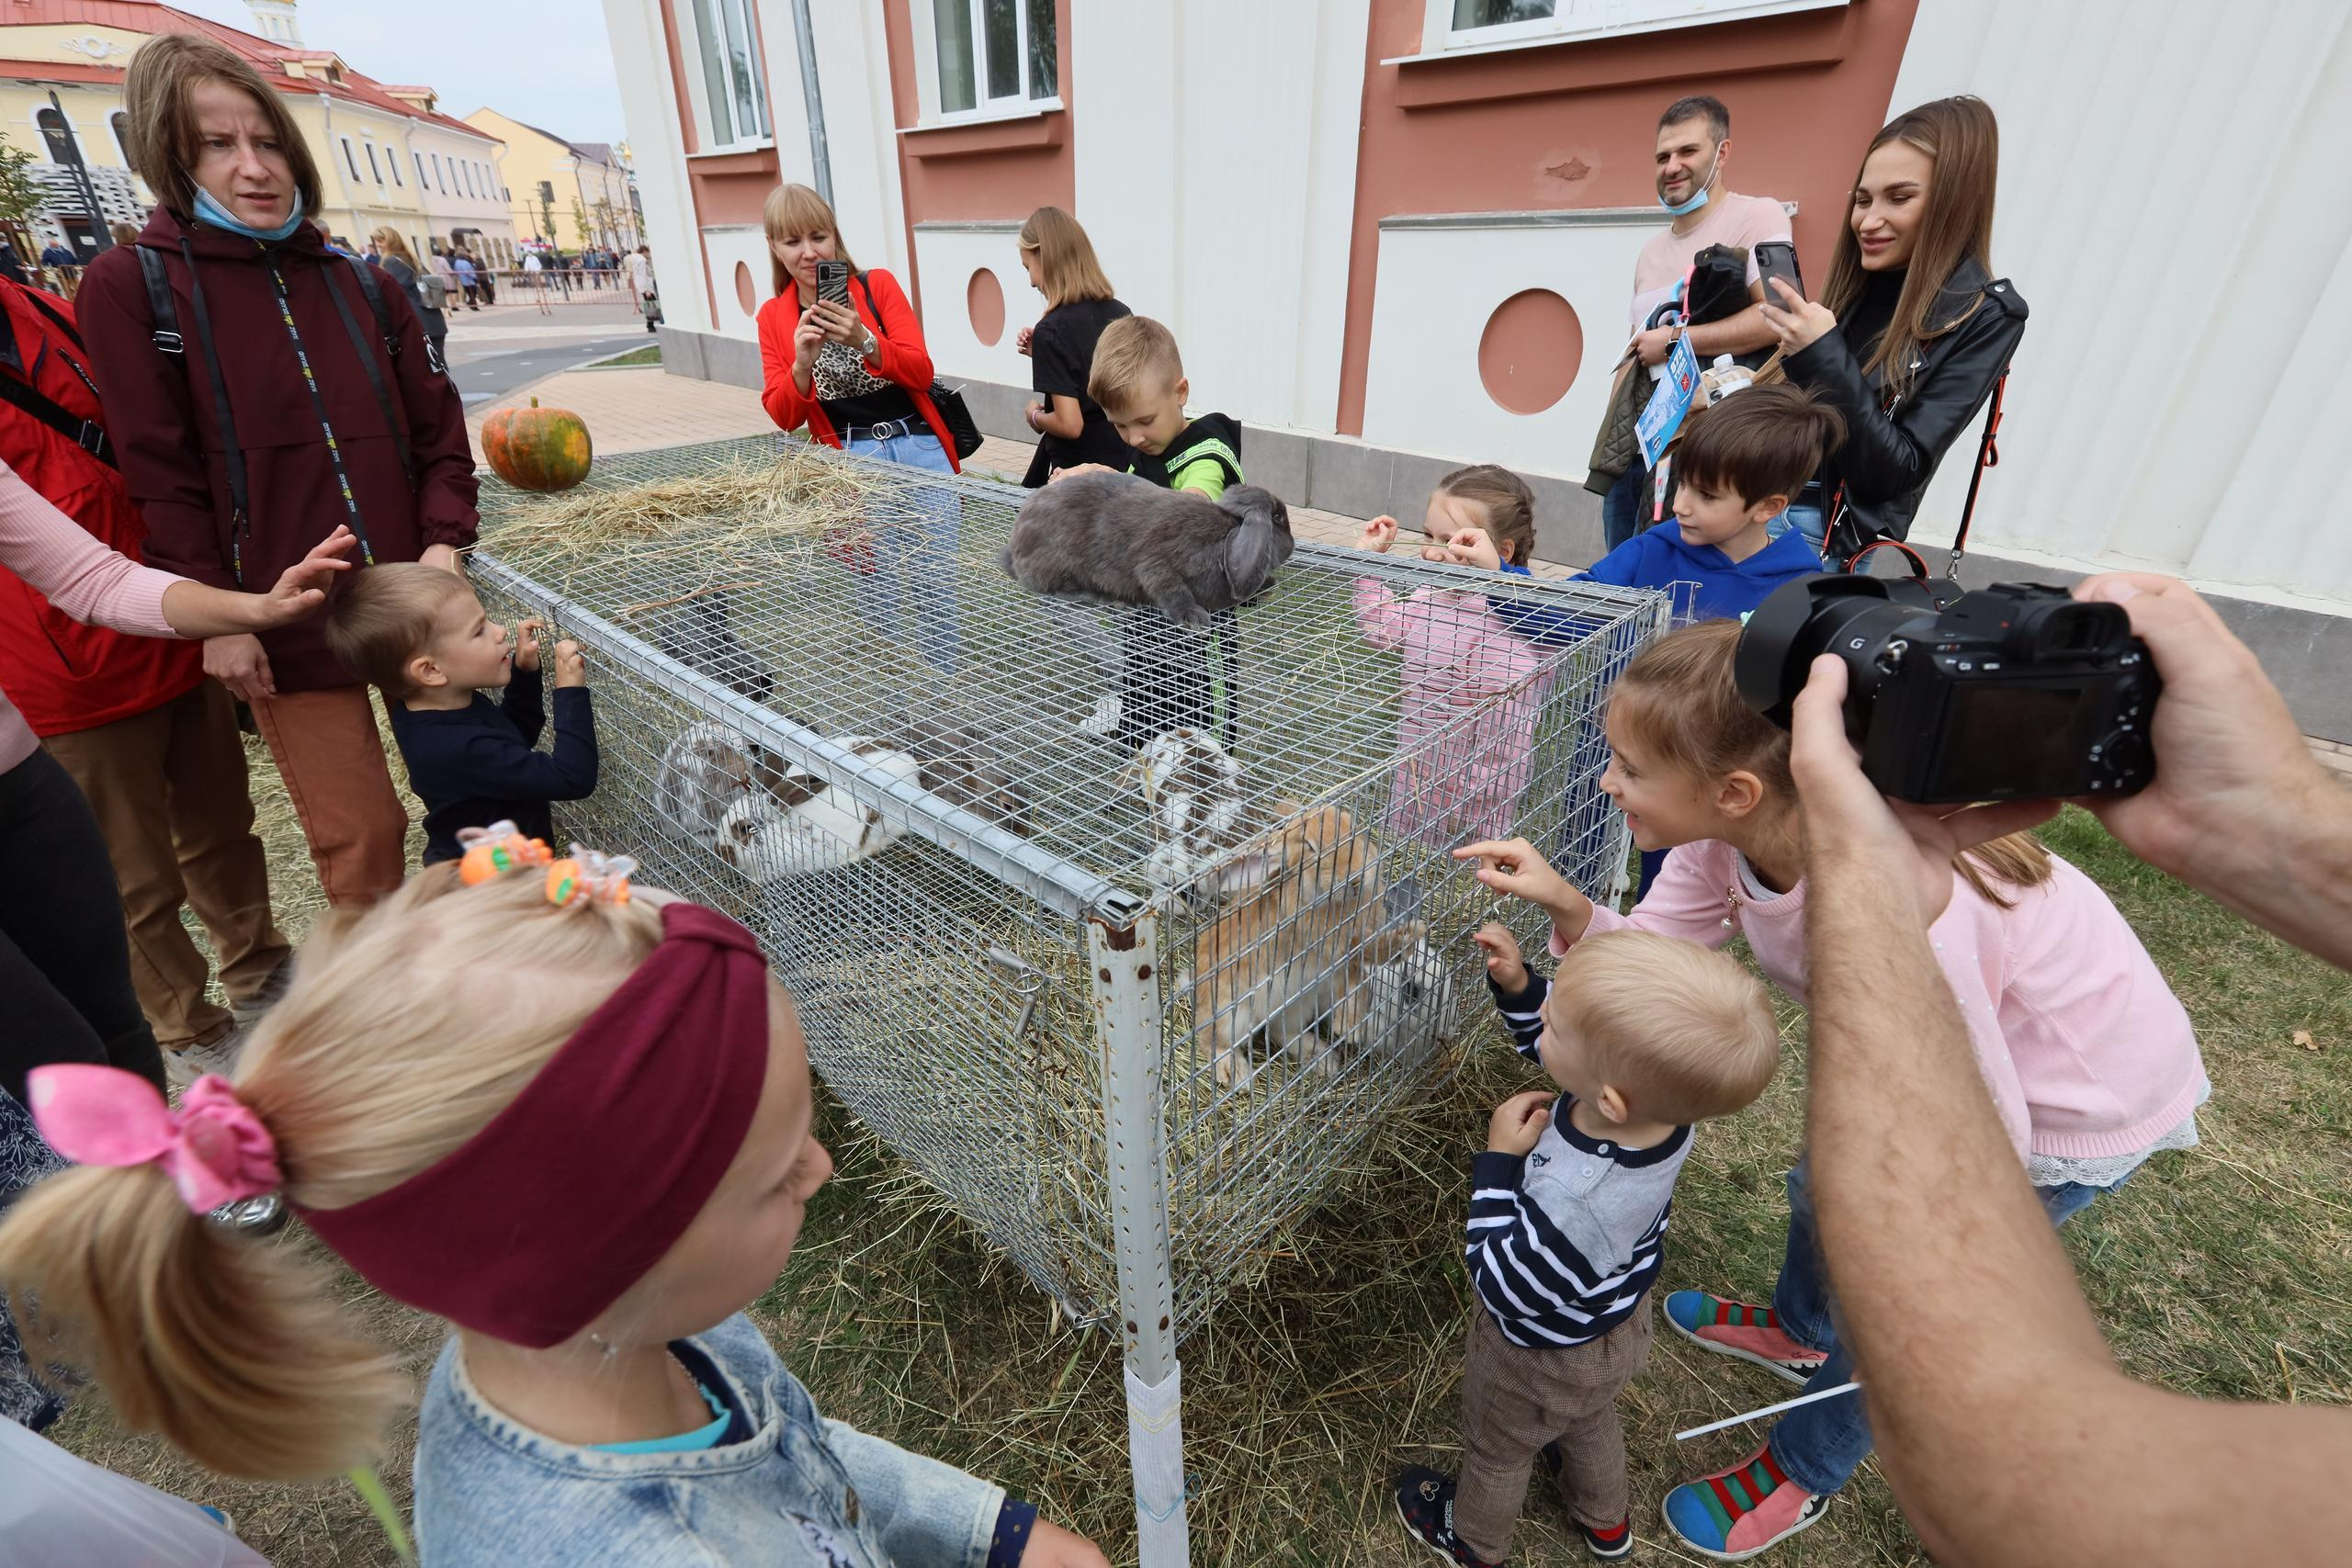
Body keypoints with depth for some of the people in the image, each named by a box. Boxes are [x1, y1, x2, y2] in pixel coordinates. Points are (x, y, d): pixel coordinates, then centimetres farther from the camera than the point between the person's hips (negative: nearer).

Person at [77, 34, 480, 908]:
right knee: (361, 837, -1)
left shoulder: (359, 286, 11)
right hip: (283, 622, -3)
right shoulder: (133, 287, 0)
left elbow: (437, 427, 10)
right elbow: (161, 473, -4)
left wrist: (444, 543, -6)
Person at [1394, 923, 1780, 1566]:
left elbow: (1502, 1285, -29)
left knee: (1497, 1448, 28)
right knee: (1590, 1421, 38)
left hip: (1542, 1356, -6)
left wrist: (1499, 1162, -31)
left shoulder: (1575, 1210, -49)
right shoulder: (1657, 1091, -31)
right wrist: (1517, 984, -26)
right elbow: (1553, 1041, -11)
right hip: (1615, 1323, 6)